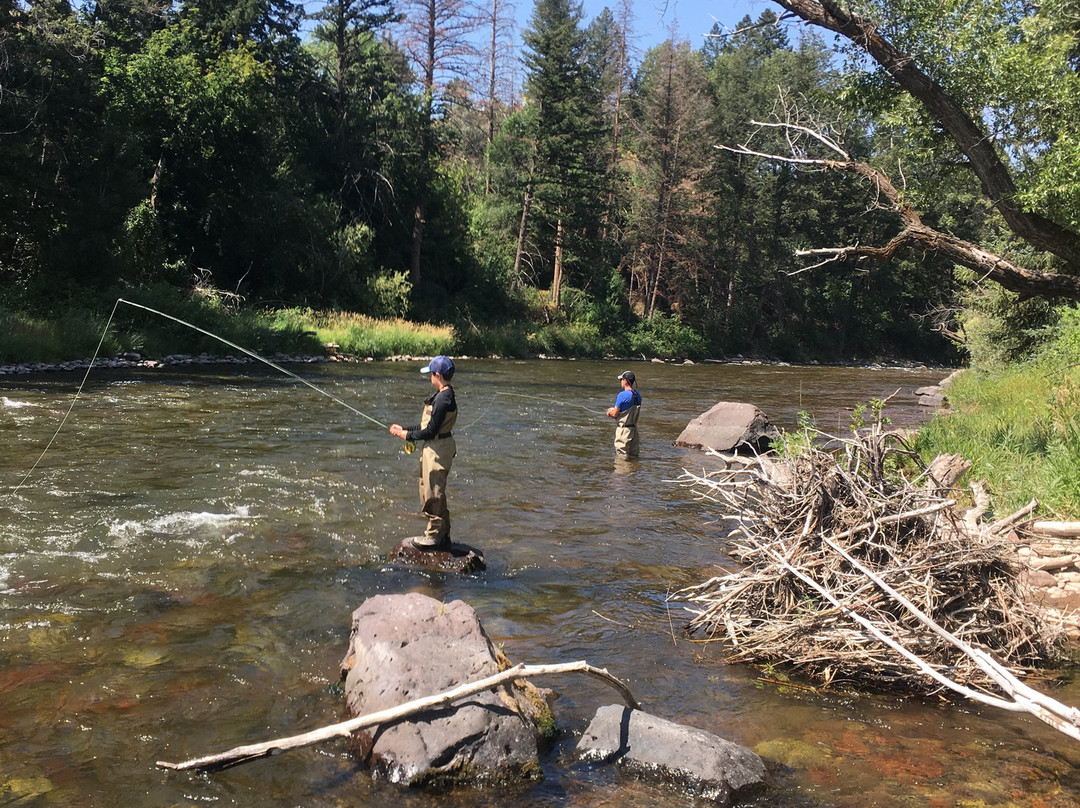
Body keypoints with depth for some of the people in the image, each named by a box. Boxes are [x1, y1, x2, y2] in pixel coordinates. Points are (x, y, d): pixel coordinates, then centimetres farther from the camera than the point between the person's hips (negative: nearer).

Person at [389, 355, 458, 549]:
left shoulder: (443, 399, -21)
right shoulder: (441, 395, 12)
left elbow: (430, 430, -21)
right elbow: (427, 425, 16)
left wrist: (408, 435, -8)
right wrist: (404, 429, 14)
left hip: (438, 449, -11)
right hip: (434, 448, 11)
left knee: (433, 493, -2)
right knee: (433, 492, 17)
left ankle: (434, 536, 7)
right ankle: (443, 535, 25)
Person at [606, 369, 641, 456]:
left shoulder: (622, 395, -17)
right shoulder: (638, 395, 6)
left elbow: (615, 414, -13)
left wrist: (609, 412, 10)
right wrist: (615, 409, 20)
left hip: (623, 429, -7)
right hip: (634, 428, 7)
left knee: (621, 455, 1)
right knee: (633, 455, 14)